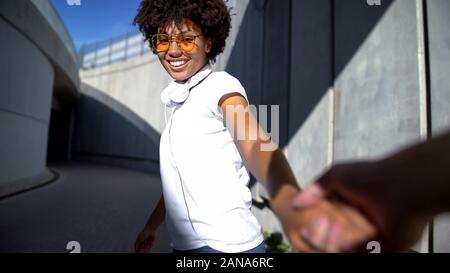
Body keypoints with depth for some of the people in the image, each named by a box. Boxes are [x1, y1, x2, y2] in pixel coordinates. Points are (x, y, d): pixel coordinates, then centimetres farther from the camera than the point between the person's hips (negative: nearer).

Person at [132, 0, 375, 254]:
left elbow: (255, 145, -33)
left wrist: (288, 202, -53)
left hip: (223, 243, -8)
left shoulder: (219, 85, -14)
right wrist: (152, 225, 24)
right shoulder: (179, 101, 10)